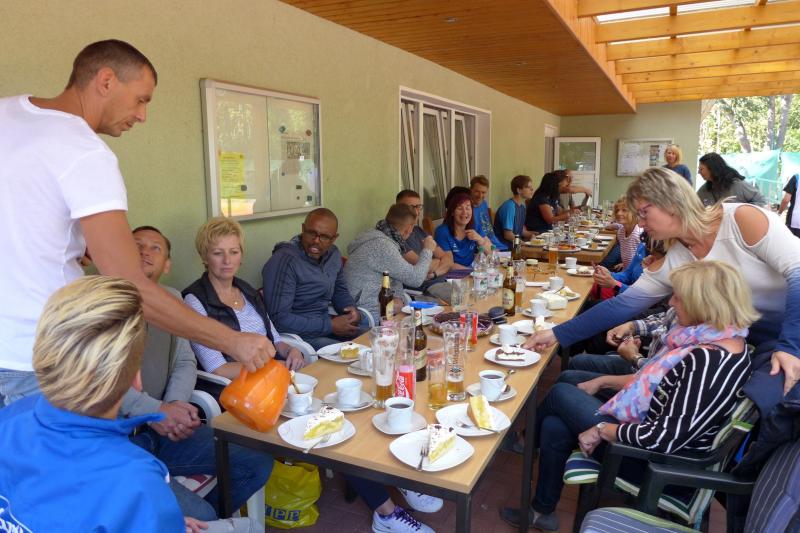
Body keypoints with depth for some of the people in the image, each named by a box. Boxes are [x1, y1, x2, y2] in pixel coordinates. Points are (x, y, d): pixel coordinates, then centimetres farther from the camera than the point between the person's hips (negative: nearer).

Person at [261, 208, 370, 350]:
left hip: (325, 322, 8)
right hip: (299, 334, -8)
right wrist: (330, 326, -21)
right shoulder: (284, 260, -20)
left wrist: (352, 310, -1)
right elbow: (278, 319, -23)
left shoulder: (333, 253, 5)